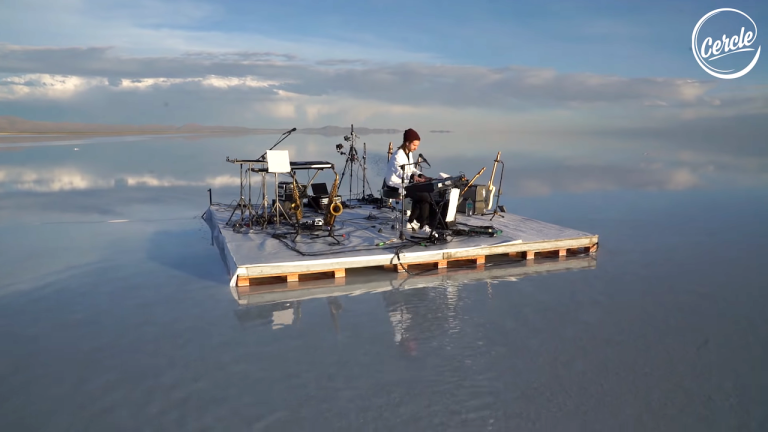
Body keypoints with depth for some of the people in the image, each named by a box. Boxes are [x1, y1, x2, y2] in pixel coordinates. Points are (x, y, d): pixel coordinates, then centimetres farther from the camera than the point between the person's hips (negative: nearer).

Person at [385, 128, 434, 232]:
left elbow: (411, 169, 14)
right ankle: (423, 225, -6)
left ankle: (412, 222, 15)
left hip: (404, 183, 10)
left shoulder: (409, 154, 10)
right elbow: (398, 172, -38)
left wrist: (421, 175, -6)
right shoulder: (398, 155, -22)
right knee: (425, 196, -15)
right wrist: (412, 177, -54)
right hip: (396, 185, -10)